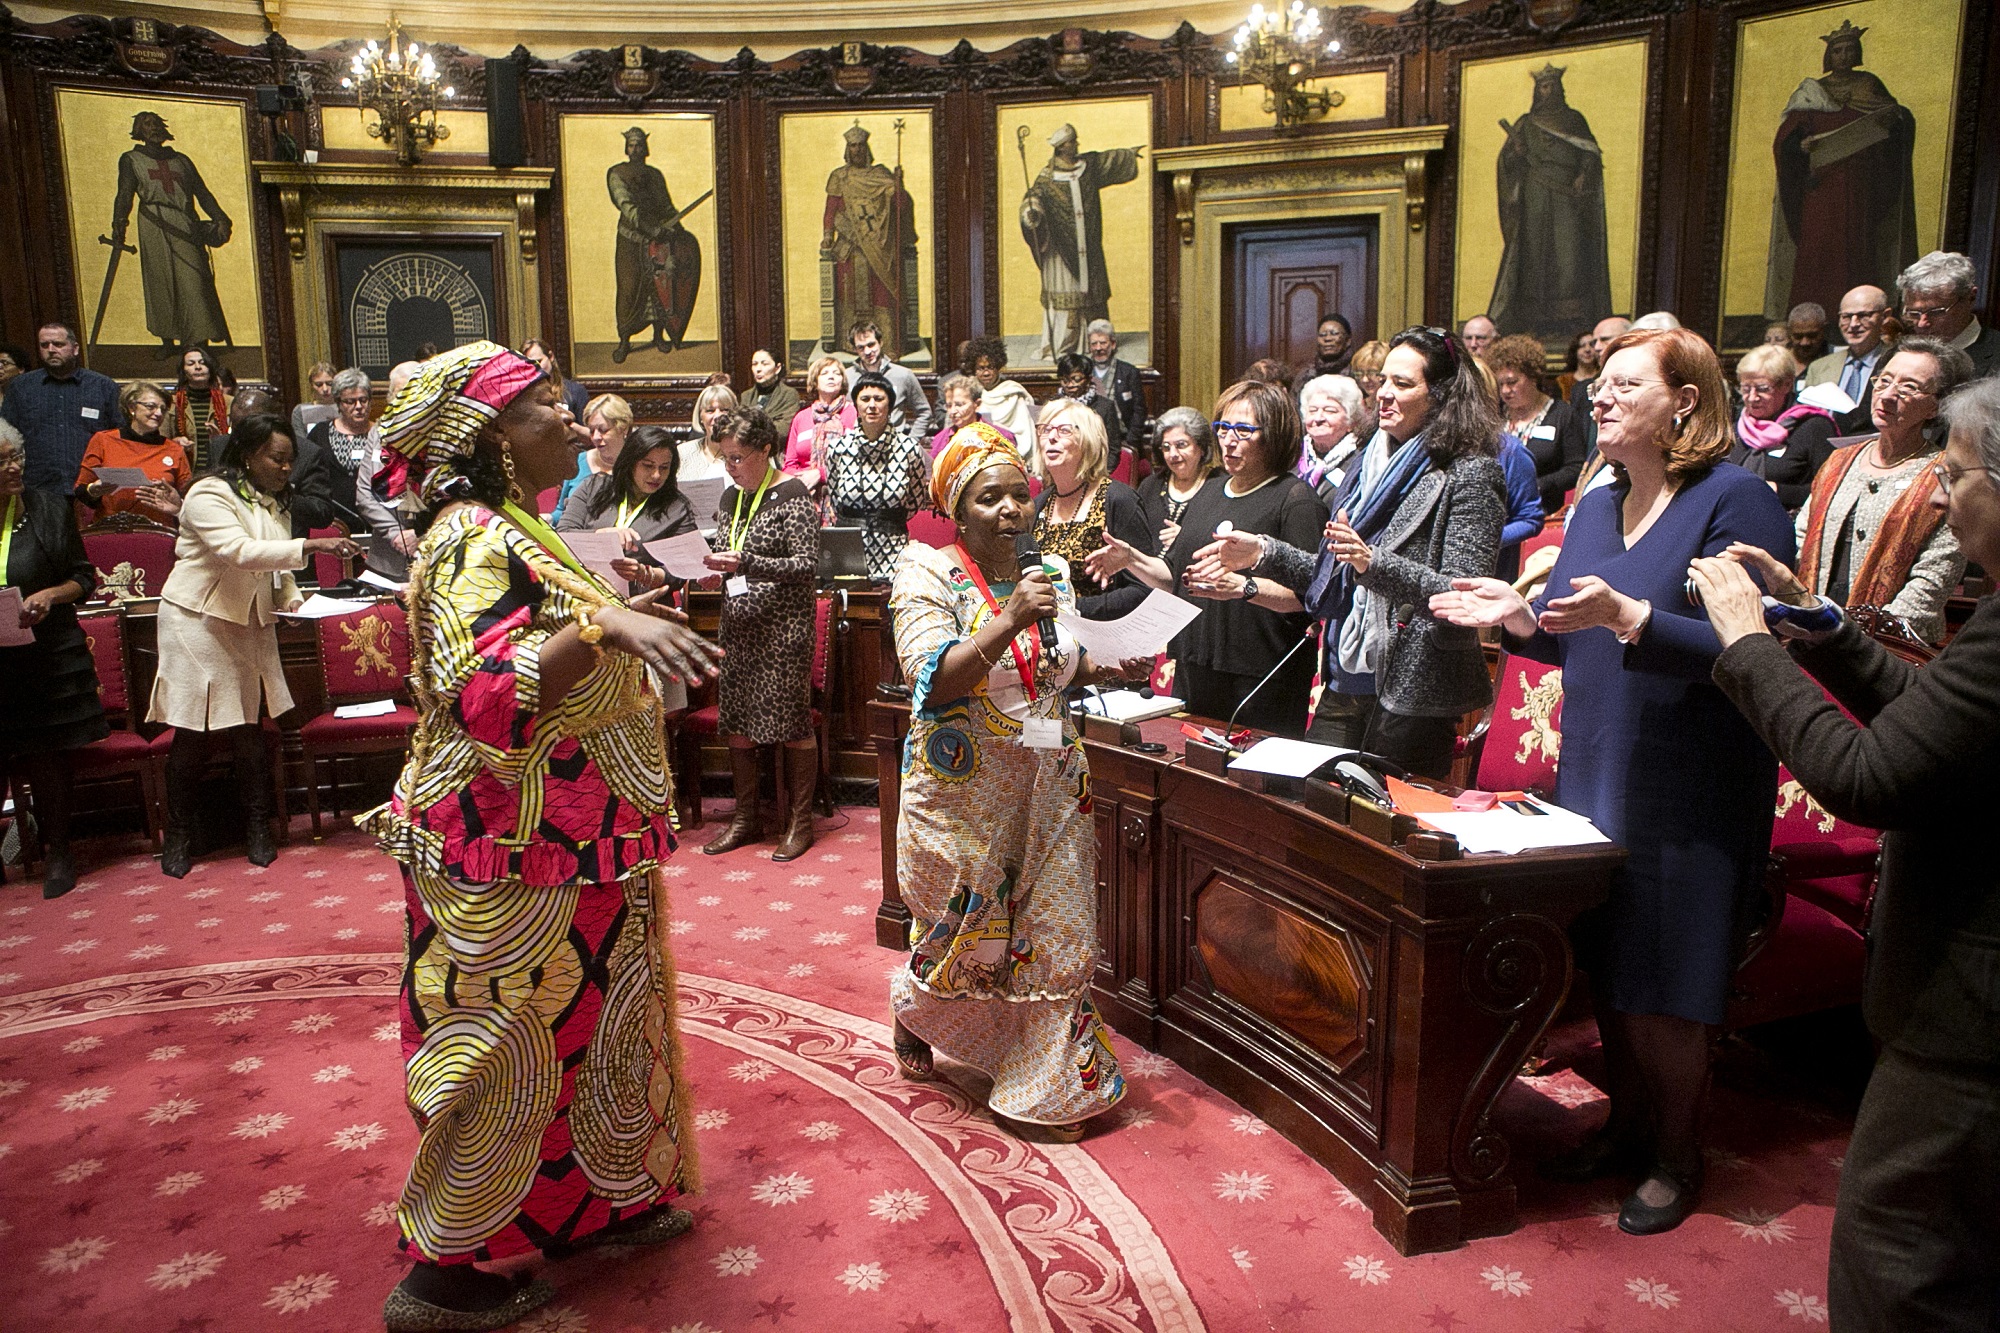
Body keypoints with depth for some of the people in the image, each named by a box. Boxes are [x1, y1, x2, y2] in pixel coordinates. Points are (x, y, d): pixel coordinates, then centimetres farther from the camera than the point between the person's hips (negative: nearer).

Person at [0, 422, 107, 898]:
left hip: (47, 658, 0)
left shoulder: (49, 510, 0)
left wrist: (50, 595, -14)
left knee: (48, 759, 8)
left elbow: (83, 577, 5)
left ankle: (57, 850, 24)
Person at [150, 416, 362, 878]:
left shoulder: (275, 501, 11)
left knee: (249, 727, 6)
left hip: (251, 624, 6)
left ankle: (259, 829, 15)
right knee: (194, 733, 0)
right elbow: (240, 551, -30)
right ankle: (179, 836, 13)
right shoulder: (209, 494, -15)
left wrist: (291, 599, 0)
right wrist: (310, 546, -36)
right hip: (200, 620, -6)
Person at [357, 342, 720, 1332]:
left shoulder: (504, 534, 12)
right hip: (510, 853, -10)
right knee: (504, 1056, 3)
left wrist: (613, 615, 20)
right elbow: (484, 700, -32)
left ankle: (589, 1209, 35)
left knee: (570, 1032, 19)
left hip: (562, 847, 10)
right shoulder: (476, 542, -19)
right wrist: (603, 624, -41)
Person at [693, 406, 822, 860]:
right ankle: (744, 818, 21)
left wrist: (746, 563, -25)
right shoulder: (731, 497, 12)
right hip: (738, 625, 7)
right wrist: (711, 567, -3)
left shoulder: (792, 495, -10)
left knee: (791, 723, -1)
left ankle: (799, 822, 11)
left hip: (783, 627, -7)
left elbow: (807, 566, -16)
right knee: (736, 722, 8)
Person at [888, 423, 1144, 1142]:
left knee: (1052, 930, 6)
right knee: (965, 925, 10)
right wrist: (1011, 620, -31)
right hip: (964, 789, -4)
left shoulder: (1051, 572, 6)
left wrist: (1104, 670, -3)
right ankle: (913, 1014, 43)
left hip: (1047, 785, 5)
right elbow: (933, 683, -22)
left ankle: (1046, 1087, 20)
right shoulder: (927, 573, -11)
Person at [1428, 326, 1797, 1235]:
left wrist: (1630, 616, -31)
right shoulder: (1596, 506, 11)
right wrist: (1518, 617, -1)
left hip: (1687, 800, -7)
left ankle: (1676, 1159, 25)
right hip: (1593, 780, 7)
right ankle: (1626, 1126, 34)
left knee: (1663, 993, 4)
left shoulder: (1736, 499, -13)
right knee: (1606, 968, 16)